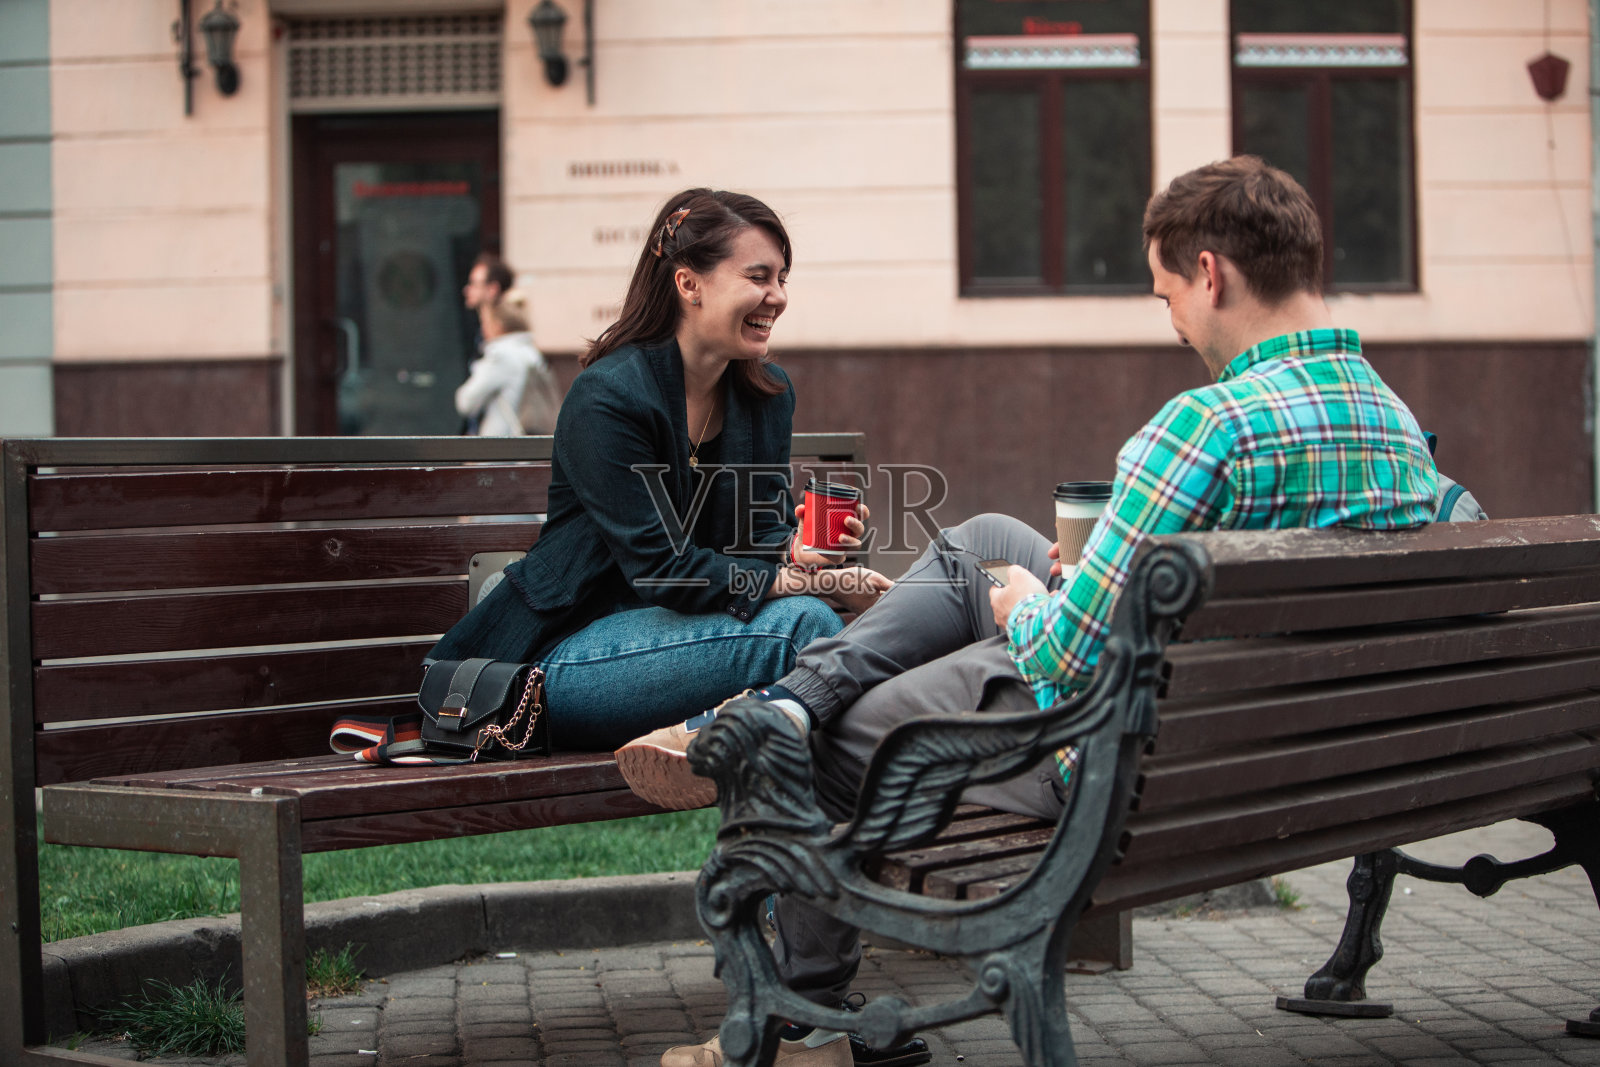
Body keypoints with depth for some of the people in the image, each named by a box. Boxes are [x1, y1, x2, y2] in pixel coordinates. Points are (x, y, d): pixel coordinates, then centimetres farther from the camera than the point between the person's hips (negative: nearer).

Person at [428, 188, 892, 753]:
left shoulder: (768, 395, 7)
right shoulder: (606, 398, -18)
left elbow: (764, 532, 4)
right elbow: (663, 568, -24)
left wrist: (801, 549, -21)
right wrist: (807, 582, -29)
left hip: (669, 627, 7)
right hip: (565, 651, -7)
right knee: (800, 622, -28)